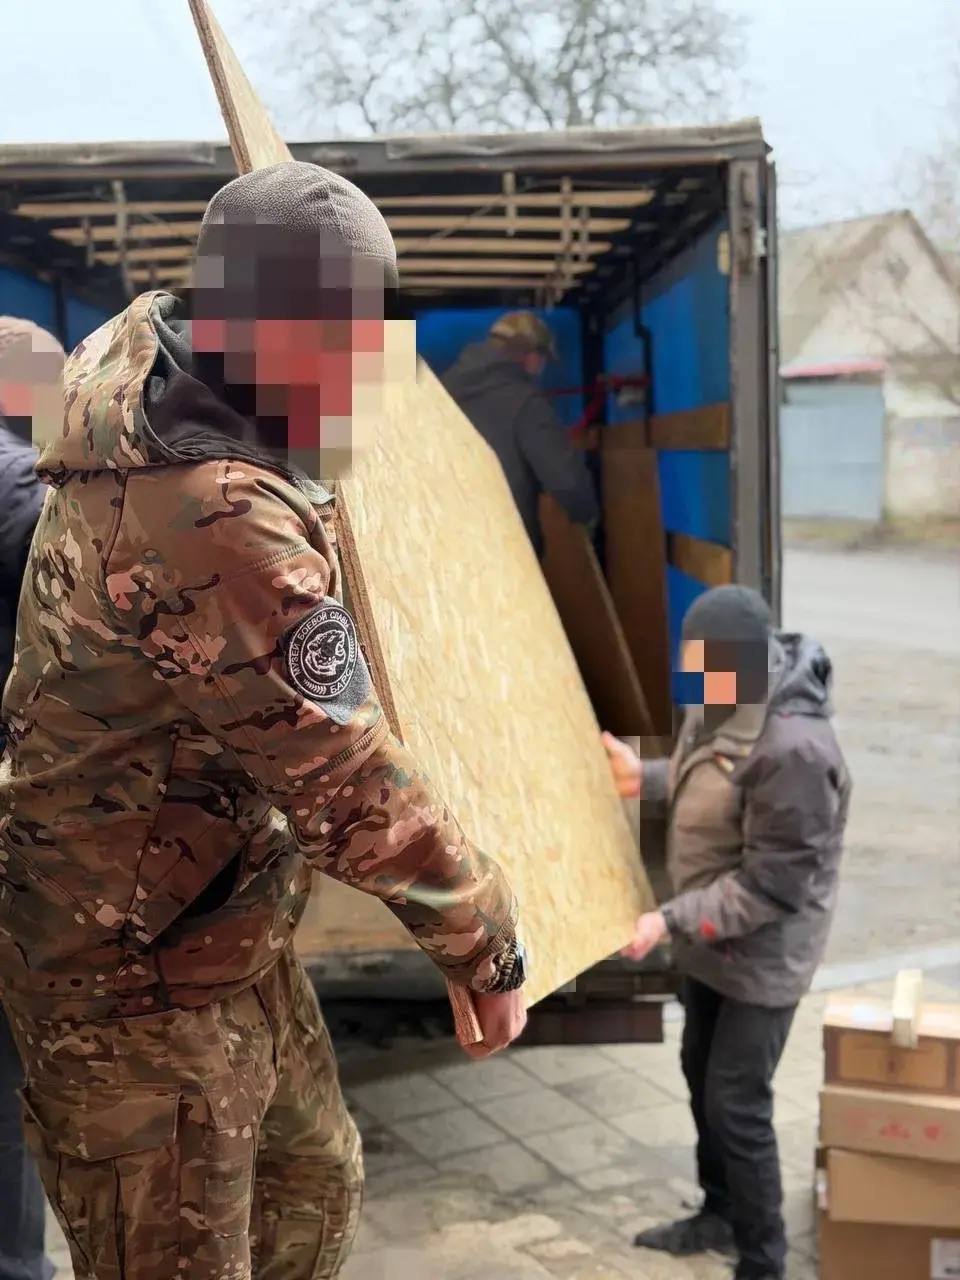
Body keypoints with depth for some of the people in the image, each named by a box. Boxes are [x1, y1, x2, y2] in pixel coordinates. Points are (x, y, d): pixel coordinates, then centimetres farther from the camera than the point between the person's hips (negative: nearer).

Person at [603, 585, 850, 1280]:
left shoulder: (794, 750, -33)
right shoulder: (719, 697, -6)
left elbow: (771, 884, -29)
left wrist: (670, 920, -28)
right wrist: (646, 777, 3)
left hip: (762, 954, -9)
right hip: (711, 938, 9)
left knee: (736, 1105, 1)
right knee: (702, 1077, 23)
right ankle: (721, 1213, 45)